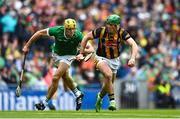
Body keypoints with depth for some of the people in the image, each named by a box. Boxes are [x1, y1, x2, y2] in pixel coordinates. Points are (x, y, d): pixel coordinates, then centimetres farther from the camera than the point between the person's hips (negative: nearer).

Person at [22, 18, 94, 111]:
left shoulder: (78, 35, -33)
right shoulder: (58, 30, -31)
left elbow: (90, 49, -32)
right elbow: (40, 33, -19)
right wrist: (27, 45, -16)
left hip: (68, 56, -3)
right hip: (56, 54, 3)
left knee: (55, 78, -16)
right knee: (65, 76, 20)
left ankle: (45, 102, -3)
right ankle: (77, 94, 44)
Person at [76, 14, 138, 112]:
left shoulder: (122, 33, -18)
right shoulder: (101, 31, -18)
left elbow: (133, 45, -25)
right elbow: (86, 37, -4)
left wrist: (132, 58, -42)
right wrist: (81, 53, -4)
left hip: (114, 60, 3)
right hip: (101, 58, -3)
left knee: (108, 84, 12)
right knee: (109, 75, -31)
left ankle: (100, 96, 46)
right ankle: (112, 101, -25)